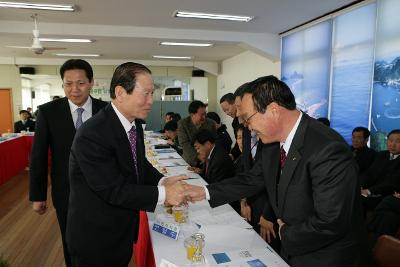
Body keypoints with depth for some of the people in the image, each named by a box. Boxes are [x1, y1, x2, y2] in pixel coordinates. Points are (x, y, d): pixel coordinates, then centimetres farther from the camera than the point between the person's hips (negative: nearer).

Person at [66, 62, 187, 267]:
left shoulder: (134, 123, -3)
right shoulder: (92, 135, -29)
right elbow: (114, 190, -27)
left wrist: (161, 181, -10)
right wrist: (162, 194, -24)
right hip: (95, 239, -7)